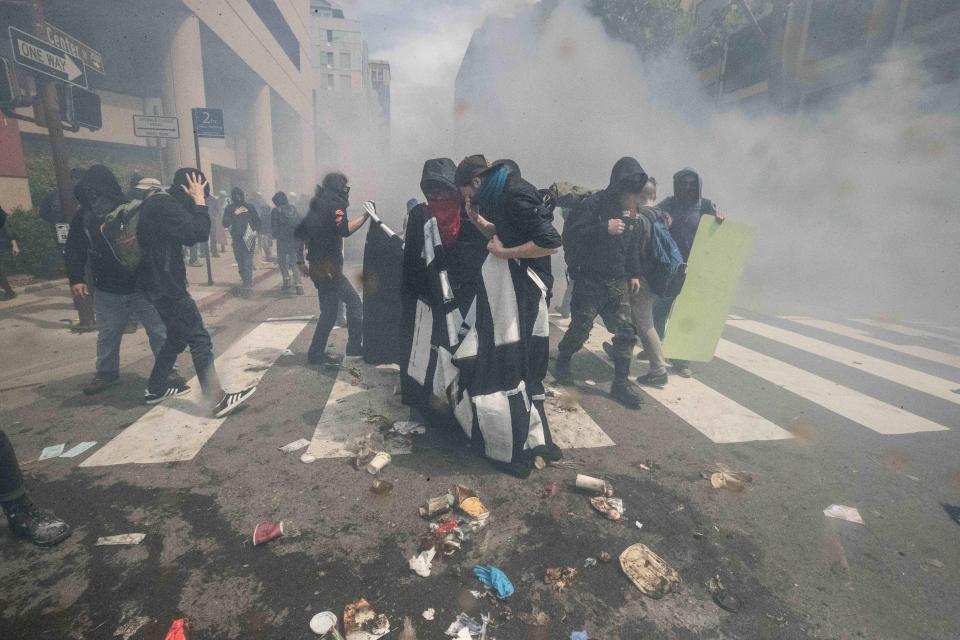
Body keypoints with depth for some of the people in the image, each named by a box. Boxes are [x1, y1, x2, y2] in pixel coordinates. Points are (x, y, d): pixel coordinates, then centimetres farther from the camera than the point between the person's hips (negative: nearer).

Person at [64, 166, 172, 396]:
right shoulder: (83, 216, -2)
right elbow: (74, 250, 5)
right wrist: (76, 278, -3)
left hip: (142, 287, -3)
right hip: (107, 291, 4)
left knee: (159, 332, 4)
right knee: (107, 336, 17)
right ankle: (106, 372, 35)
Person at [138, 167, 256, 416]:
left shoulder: (159, 203, 14)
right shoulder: (165, 205, -17)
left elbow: (187, 236, 17)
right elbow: (200, 232, -25)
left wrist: (196, 203, 7)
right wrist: (199, 201, -14)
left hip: (161, 283, 10)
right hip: (167, 286, -10)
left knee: (177, 337, 21)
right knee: (200, 340, -10)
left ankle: (156, 388, 33)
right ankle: (218, 400, -11)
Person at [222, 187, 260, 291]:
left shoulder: (250, 207, 5)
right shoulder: (229, 208, 6)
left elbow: (257, 221, 12)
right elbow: (225, 224, -4)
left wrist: (255, 230, -6)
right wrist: (235, 214, -13)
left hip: (249, 237, -2)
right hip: (236, 238, 3)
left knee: (248, 261, -13)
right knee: (240, 262, 6)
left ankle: (248, 282, -14)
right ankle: (247, 281, 16)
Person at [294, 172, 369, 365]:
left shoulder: (317, 207, 19)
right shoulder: (335, 205, -7)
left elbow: (299, 234, 21)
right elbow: (344, 230, -25)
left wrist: (301, 261, 22)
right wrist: (365, 216, -18)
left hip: (317, 267, 9)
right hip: (329, 268, -9)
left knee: (329, 311, 14)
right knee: (354, 302, -4)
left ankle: (316, 354, 17)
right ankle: (354, 346, -4)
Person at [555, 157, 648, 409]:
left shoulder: (628, 210, 10)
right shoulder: (593, 205, -12)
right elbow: (570, 235, -21)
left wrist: (634, 273, 16)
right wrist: (604, 229, -28)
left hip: (617, 282, 6)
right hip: (590, 281, -6)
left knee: (626, 330, -1)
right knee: (580, 328, -2)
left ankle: (621, 383, 9)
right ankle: (562, 363, 27)